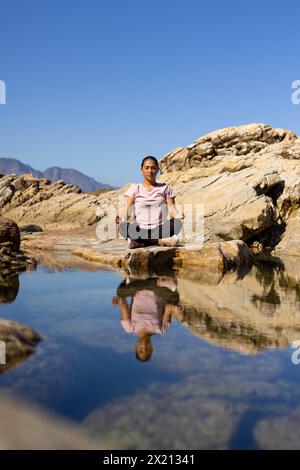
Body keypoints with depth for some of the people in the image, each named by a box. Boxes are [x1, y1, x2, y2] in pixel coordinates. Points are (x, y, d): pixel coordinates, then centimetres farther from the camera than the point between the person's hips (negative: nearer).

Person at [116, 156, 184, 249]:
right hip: (140, 230, -1)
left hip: (160, 229, 1)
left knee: (176, 223, -33)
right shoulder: (135, 189, 15)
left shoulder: (165, 188, 17)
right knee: (124, 227, -34)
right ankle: (160, 240, -30)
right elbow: (128, 210, 2)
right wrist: (123, 219, -22)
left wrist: (177, 214, -21)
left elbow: (171, 208, 4)